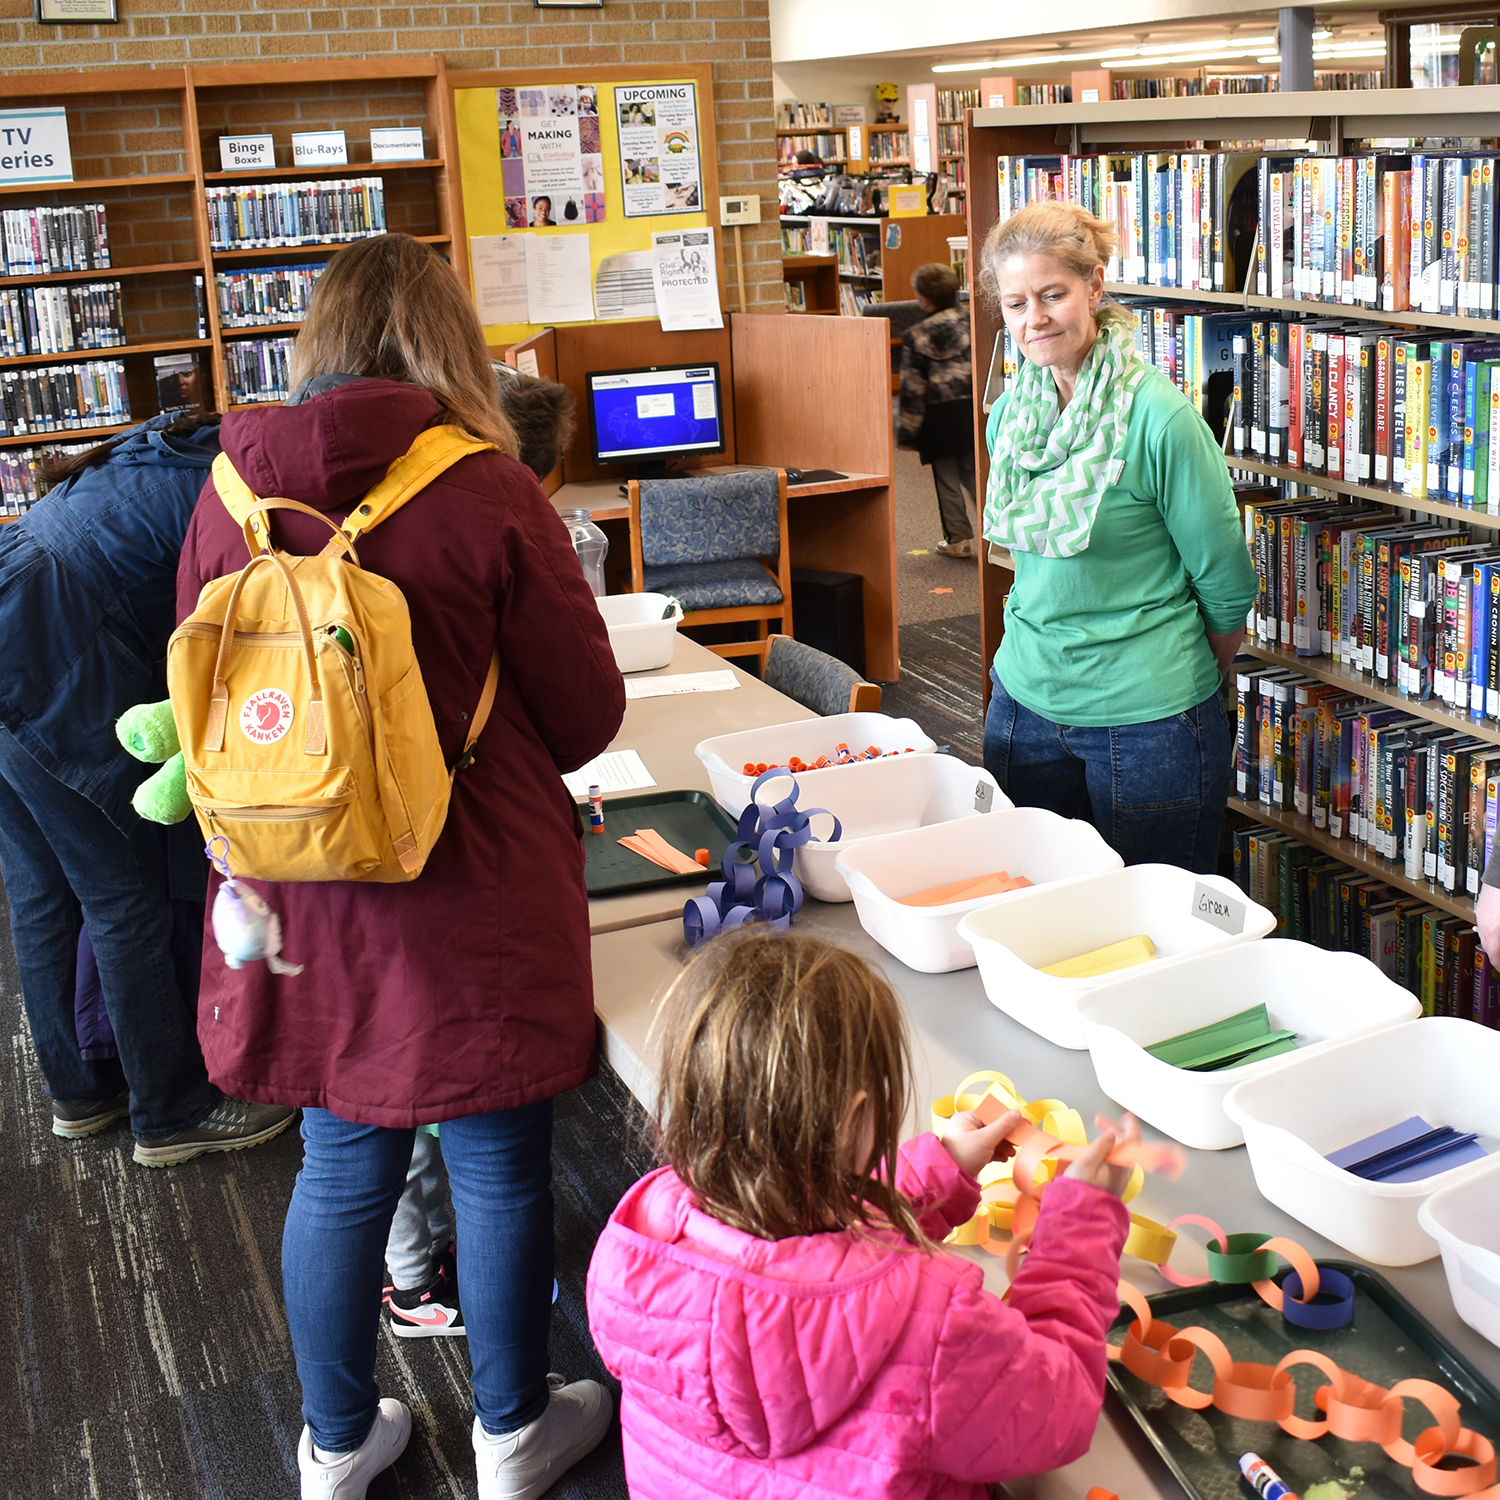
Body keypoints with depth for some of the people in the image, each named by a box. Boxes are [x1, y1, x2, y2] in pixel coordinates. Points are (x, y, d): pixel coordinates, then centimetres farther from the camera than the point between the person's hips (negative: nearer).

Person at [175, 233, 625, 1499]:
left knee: (340, 1166, 19)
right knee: (499, 1166, 15)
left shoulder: (231, 491, -3)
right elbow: (587, 709, -6)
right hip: (468, 901, -4)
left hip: (301, 903, 4)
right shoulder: (489, 493, -14)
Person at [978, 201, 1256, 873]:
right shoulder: (1009, 413, 2)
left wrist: (1181, 685, 4)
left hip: (1148, 718, -5)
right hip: (1026, 703, 6)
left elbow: (1225, 583, -9)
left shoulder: (1156, 415, -16)